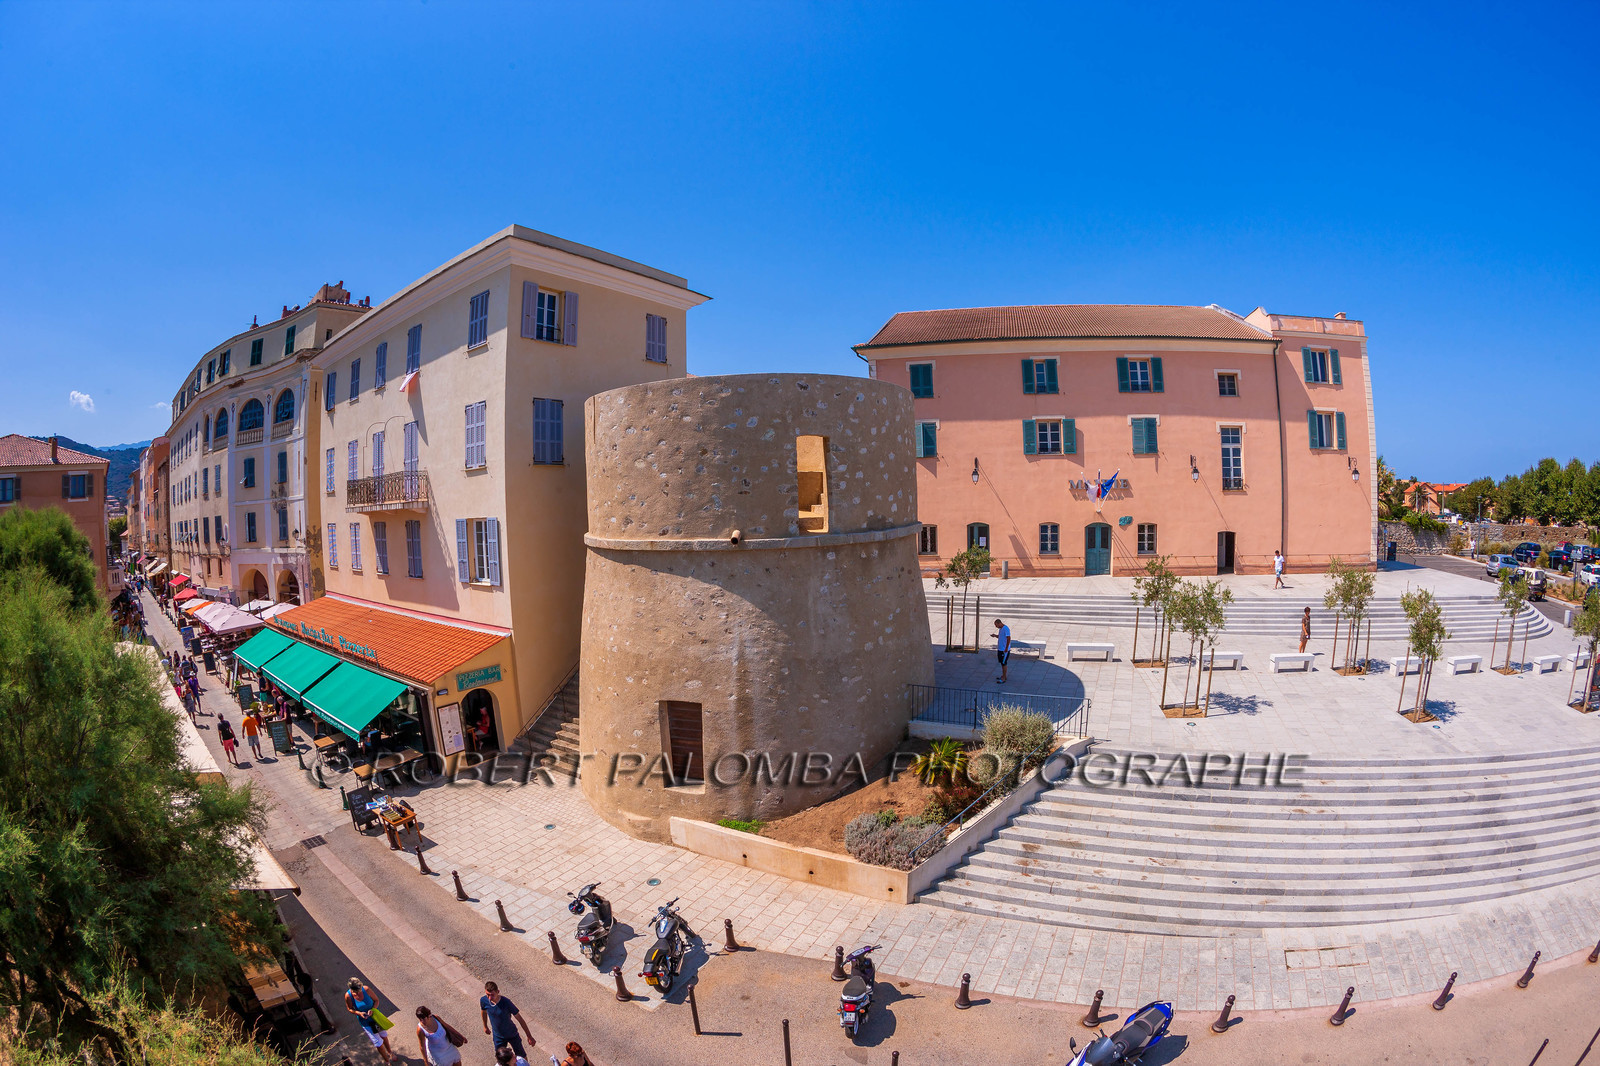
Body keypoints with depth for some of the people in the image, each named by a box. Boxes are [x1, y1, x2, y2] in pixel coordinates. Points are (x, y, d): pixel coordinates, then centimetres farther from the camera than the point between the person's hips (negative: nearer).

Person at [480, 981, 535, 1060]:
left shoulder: (506, 1003, -33)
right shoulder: (483, 1001, -23)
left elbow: (520, 1019, -22)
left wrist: (529, 1036, -17)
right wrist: (485, 1026, 20)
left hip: (512, 1035, -2)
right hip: (498, 1036, 2)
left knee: (521, 1056, 18)